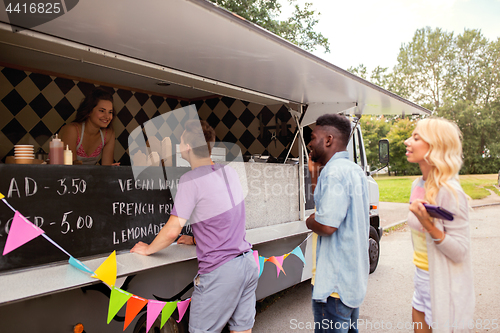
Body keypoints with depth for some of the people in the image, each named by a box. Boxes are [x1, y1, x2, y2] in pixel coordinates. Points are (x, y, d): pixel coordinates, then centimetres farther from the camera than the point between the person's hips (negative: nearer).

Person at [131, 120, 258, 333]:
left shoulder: (191, 180, -15)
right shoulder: (229, 171, 7)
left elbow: (172, 231, -16)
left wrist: (147, 249, 3)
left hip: (221, 272, -7)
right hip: (248, 263, 8)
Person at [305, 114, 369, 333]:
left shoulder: (334, 171, -21)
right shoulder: (354, 169, 12)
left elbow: (326, 225, -28)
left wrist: (309, 221, -7)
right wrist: (314, 172, 14)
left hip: (334, 280, -10)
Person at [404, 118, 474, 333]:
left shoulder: (448, 191, -22)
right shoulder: (418, 185, 2)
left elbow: (459, 251, -20)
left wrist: (428, 224, -34)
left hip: (443, 285, -7)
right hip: (423, 277, 7)